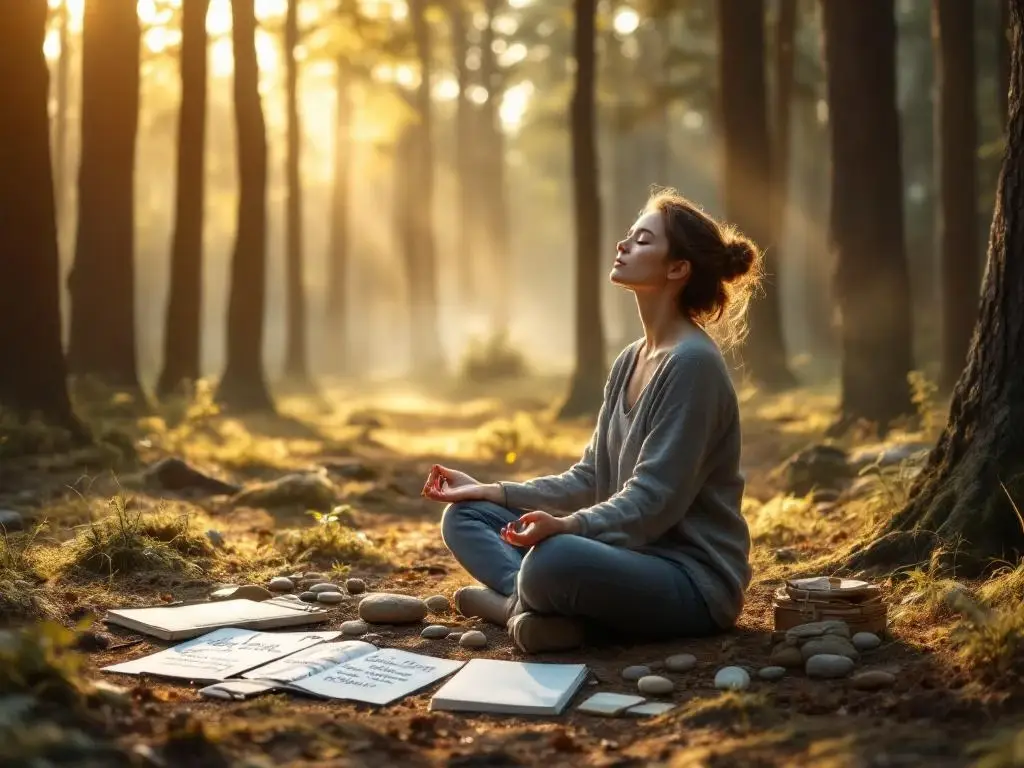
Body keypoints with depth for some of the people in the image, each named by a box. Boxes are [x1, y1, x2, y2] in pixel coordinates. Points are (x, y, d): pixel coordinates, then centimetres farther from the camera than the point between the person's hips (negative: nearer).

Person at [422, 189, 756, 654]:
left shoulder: (692, 363, -16)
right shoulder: (629, 362, 12)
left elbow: (655, 499, -21)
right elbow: (590, 479, 14)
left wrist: (567, 526, -34)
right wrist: (491, 491, 8)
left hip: (693, 577, -9)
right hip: (630, 556, 10)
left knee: (555, 559, -39)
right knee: (465, 516, 8)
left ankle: (511, 602, -8)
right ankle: (533, 606, -15)